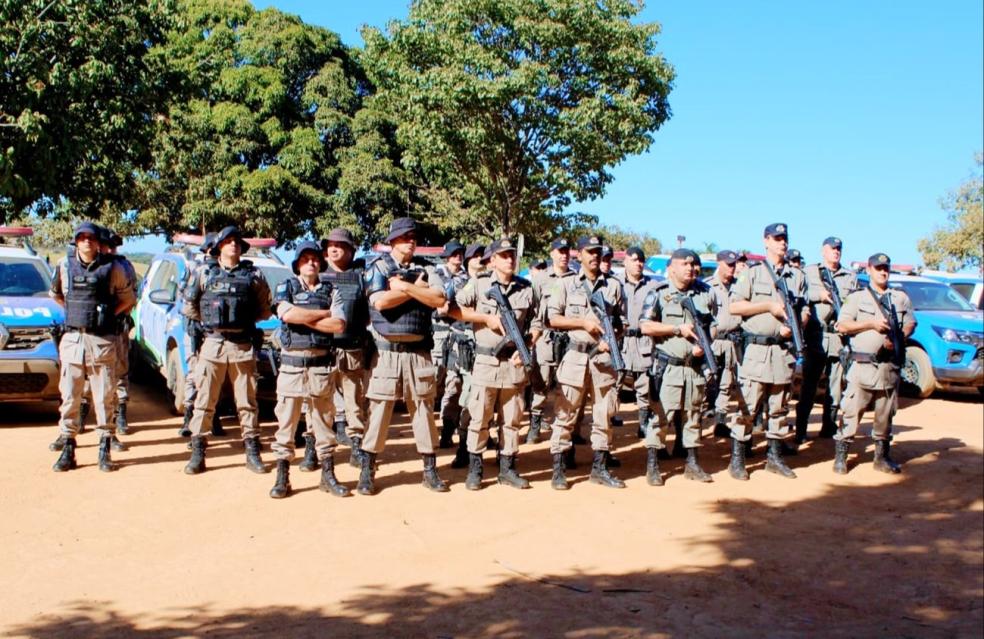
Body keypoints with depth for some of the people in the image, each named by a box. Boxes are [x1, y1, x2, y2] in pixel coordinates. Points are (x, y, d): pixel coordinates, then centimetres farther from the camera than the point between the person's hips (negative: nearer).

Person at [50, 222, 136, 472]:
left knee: (104, 397, 2)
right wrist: (74, 311, 13)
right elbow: (55, 294, 23)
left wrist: (109, 313, 1)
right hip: (72, 339, 2)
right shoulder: (64, 265, 6)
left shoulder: (113, 267, -1)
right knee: (69, 397, 4)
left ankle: (105, 450, 10)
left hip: (103, 341, -2)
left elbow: (128, 299, 10)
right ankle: (68, 449, 11)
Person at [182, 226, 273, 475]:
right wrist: (209, 320, 8)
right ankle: (197, 452, 8)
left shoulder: (254, 275, 6)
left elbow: (265, 310, 10)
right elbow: (189, 307, 13)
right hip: (212, 344, 0)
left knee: (247, 402, 5)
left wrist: (246, 319, 2)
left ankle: (252, 451, 12)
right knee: (204, 401, 2)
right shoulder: (205, 275, 8)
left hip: (243, 346, 0)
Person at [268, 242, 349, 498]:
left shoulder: (330, 290, 8)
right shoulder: (285, 287, 6)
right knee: (286, 421, 2)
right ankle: (282, 477, 9)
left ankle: (328, 475, 15)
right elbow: (287, 314, -15)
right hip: (291, 363, -1)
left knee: (324, 421, 7)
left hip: (322, 363, 1)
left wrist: (303, 318, -11)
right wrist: (324, 313, -7)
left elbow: (339, 325, -7)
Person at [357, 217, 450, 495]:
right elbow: (379, 301, -16)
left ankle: (430, 470, 14)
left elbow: (439, 299, -7)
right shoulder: (377, 267, 1)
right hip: (386, 351, -3)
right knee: (379, 409, 0)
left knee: (423, 407, 7)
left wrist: (405, 286, -13)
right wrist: (417, 289, -9)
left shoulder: (424, 269, 10)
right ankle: (367, 471, 9)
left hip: (419, 351, 3)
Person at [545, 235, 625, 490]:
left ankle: (599, 467, 18)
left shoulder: (613, 285, 11)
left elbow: (620, 321, 14)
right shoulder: (565, 284, 3)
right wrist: (583, 322, -11)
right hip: (574, 356, -3)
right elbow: (553, 319, -2)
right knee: (565, 414, -2)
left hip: (603, 357, 3)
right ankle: (558, 469, 4)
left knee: (603, 414, 8)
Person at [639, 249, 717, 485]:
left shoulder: (706, 293, 9)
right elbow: (645, 326, -11)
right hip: (668, 366, -4)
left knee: (693, 416, 12)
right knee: (660, 414, -3)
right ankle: (652, 466, 4)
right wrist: (679, 329, -14)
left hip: (696, 366, 4)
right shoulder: (659, 293, -4)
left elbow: (715, 325, 14)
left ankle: (692, 463, 23)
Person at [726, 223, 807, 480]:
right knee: (747, 405, -5)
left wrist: (793, 326, -6)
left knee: (779, 408, 10)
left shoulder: (797, 276, 15)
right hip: (756, 349, -4)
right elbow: (734, 306, -6)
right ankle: (737, 459, 0)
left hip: (784, 349, 5)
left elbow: (804, 311, 15)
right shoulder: (752, 273, 2)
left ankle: (775, 457, 20)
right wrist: (769, 306, -11)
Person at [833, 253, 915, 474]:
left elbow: (910, 324, 13)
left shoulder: (901, 298, 14)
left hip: (890, 366, 3)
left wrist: (898, 338, -6)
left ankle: (882, 456, 20)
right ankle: (840, 456, 1)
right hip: (862, 364, -3)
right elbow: (842, 325, -2)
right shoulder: (857, 297, 5)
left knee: (885, 415, 10)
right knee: (851, 412, -4)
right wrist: (871, 323, -11)